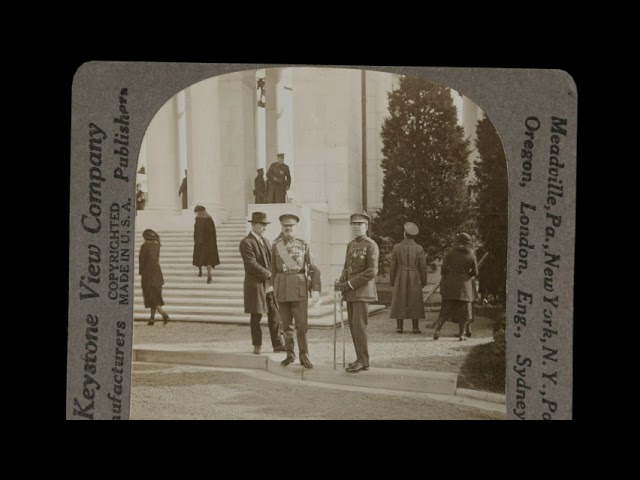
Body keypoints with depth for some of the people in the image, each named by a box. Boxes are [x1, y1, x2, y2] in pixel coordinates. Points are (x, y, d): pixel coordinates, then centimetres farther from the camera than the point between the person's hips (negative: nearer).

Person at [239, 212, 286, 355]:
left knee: (274, 316, 5)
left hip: (270, 284, 7)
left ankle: (277, 344, 10)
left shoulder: (266, 241, 16)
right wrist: (269, 274, -17)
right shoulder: (246, 243, -10)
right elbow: (252, 264, -18)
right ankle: (257, 346, 12)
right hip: (256, 285, -7)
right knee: (256, 316, 2)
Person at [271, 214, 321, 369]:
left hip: (299, 287, -2)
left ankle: (304, 356, 5)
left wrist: (316, 289, -10)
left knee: (301, 323, -4)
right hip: (282, 287, 2)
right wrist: (275, 288, 16)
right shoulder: (276, 245, 5)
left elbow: (313, 268, -1)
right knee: (286, 323, 8)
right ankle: (290, 354, 20)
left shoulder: (304, 245, 1)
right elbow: (274, 268, 13)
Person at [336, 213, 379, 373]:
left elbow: (372, 271, -16)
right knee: (353, 326, 7)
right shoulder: (350, 245, 16)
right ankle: (361, 358, 15)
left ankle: (362, 361, -4)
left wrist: (350, 284, -17)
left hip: (363, 291, -8)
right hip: (351, 292, 8)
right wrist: (341, 281, 0)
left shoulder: (371, 245, -8)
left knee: (359, 325, -10)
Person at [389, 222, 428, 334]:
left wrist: (392, 281, 7)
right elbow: (423, 267, -4)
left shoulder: (397, 247, -6)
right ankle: (415, 327, 2)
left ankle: (400, 327, 3)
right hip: (414, 279, 0)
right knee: (414, 303, 4)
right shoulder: (419, 248, -6)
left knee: (400, 302, 5)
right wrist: (424, 282, 7)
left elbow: (393, 266, -3)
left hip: (400, 278, 0)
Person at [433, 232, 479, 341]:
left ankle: (437, 330, -6)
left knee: (445, 309, 6)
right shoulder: (471, 255, 0)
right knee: (463, 309, 9)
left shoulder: (451, 253, -1)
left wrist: (445, 276, 14)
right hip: (464, 284, 0)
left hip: (450, 283, 0)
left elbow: (443, 268, -5)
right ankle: (462, 334, 3)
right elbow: (475, 272, 3)